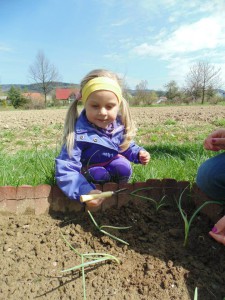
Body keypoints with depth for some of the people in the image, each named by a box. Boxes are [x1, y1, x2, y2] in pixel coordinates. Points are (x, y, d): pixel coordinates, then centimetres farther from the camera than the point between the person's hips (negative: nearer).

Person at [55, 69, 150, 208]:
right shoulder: (78, 134, -32)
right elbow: (66, 169, -37)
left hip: (113, 171, 5)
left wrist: (138, 153, -11)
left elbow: (126, 146, 9)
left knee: (122, 165, -22)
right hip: (88, 177, -5)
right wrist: (85, 191, -52)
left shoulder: (119, 124, -13)